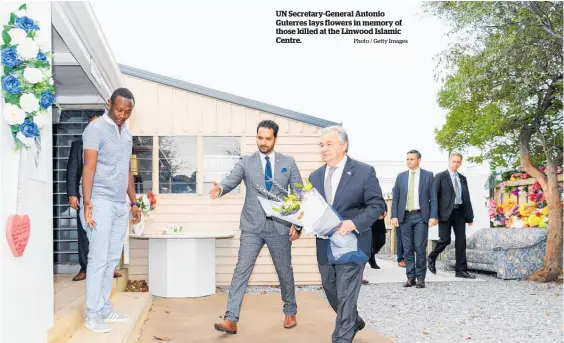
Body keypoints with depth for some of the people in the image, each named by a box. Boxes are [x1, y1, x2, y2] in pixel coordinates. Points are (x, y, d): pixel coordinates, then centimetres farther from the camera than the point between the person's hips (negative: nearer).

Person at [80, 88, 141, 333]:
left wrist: (133, 202, 20)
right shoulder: (96, 129, -6)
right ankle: (92, 313, 4)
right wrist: (87, 203, -22)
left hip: (120, 205, 7)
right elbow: (89, 167, -14)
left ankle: (104, 308, 17)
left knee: (112, 259, 9)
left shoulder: (126, 133, 17)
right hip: (101, 203, -7)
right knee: (98, 259, -4)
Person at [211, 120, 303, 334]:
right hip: (252, 227, -1)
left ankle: (290, 312, 34)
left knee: (285, 271, 13)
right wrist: (220, 188, -40)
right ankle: (231, 319, -2)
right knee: (241, 271, -6)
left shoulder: (288, 162, 3)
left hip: (280, 227, 1)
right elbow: (232, 180, -16)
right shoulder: (246, 162, 1)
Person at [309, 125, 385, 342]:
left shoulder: (364, 171, -7)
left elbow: (377, 204, -9)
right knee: (331, 291, 19)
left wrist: (354, 223, -22)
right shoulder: (315, 176, 9)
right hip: (325, 245, 6)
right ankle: (353, 322, 44)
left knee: (346, 296, -3)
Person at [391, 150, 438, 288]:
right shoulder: (401, 176, 10)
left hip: (421, 216, -2)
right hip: (405, 217, 3)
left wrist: (433, 216, -9)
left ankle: (420, 278, 7)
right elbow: (395, 198, 8)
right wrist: (394, 216, -2)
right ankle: (410, 277, 12)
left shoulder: (428, 175, 4)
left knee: (420, 248, -5)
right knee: (407, 249, 4)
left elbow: (433, 198, 0)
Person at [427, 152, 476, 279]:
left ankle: (461, 270, 8)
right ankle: (432, 258, 18)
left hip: (459, 212, 5)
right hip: (446, 212, -5)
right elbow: (434, 196, -5)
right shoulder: (440, 176, 1)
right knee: (445, 239, -8)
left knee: (461, 241, 3)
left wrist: (470, 216, 10)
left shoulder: (462, 178, 17)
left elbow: (467, 198, 16)